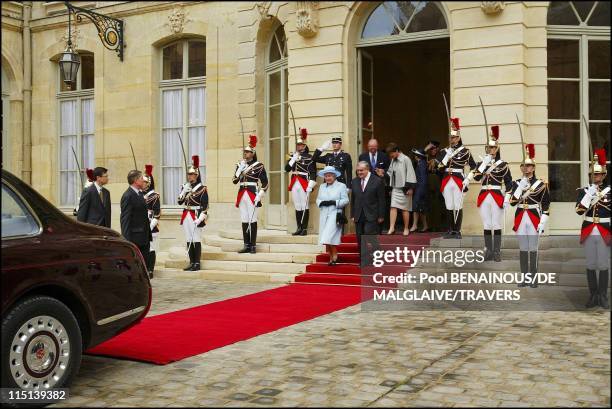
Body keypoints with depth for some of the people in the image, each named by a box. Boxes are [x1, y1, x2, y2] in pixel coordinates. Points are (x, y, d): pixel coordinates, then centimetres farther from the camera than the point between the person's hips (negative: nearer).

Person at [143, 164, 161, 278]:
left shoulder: (154, 196, -6)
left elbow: (157, 213, -10)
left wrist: (151, 226, -15)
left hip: (150, 227, -6)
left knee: (151, 249, -1)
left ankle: (150, 271, 4)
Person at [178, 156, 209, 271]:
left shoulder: (202, 188, -6)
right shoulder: (185, 187, 13)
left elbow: (205, 206, -10)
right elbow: (180, 201, 7)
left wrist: (200, 218, -18)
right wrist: (184, 190, -7)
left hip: (196, 216, -6)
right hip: (186, 216, 6)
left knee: (196, 240, -4)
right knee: (188, 240, 8)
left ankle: (197, 264, 1)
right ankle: (192, 263, 15)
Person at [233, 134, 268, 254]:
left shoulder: (258, 166, -3)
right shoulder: (240, 165, 12)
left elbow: (265, 183, -3)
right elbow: (234, 181, 5)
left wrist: (259, 196, -10)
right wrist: (240, 169, -8)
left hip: (252, 195, -5)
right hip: (242, 195, 5)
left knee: (252, 221, -4)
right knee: (244, 221, 7)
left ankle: (253, 246, 1)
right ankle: (246, 245, 12)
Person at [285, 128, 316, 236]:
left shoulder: (309, 157, -4)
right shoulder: (293, 156, 13)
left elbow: (313, 172, -9)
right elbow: (287, 169, 4)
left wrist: (310, 186, -16)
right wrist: (293, 159, -7)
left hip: (304, 184, -5)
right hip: (294, 184, 6)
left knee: (304, 206, -2)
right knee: (297, 207, 9)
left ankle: (305, 228, 3)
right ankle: (299, 228, 15)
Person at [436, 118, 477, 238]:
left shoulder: (464, 151, -1)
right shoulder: (444, 151, 10)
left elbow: (473, 166, 1)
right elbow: (437, 167, 5)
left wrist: (467, 180, -5)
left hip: (459, 181, -4)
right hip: (446, 182, 4)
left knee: (458, 207, -2)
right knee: (449, 207, 7)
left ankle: (457, 231, 5)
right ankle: (451, 230, 14)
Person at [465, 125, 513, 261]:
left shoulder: (502, 164, 0)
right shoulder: (481, 163, 8)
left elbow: (509, 182, 0)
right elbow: (476, 177, -9)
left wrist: (507, 198, -7)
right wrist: (483, 164, -16)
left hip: (497, 197, -3)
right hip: (484, 196, 3)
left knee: (497, 225, 0)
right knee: (486, 225, 7)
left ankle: (497, 252, 6)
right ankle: (488, 251, 14)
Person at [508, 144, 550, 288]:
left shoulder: (541, 184, -1)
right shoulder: (516, 183, 7)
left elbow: (546, 205, -2)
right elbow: (512, 202, -4)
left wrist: (542, 223, -9)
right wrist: (520, 187, -13)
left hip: (534, 219, -3)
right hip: (520, 219, 3)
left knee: (533, 248, -1)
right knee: (522, 248, 7)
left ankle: (534, 277, 6)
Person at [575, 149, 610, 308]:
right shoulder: (584, 191, 4)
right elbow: (579, 210, -10)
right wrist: (589, 194, -16)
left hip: (604, 233, -1)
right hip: (588, 233, 1)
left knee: (603, 266, 2)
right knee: (590, 265, 6)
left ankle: (603, 297, 11)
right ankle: (593, 295, 14)